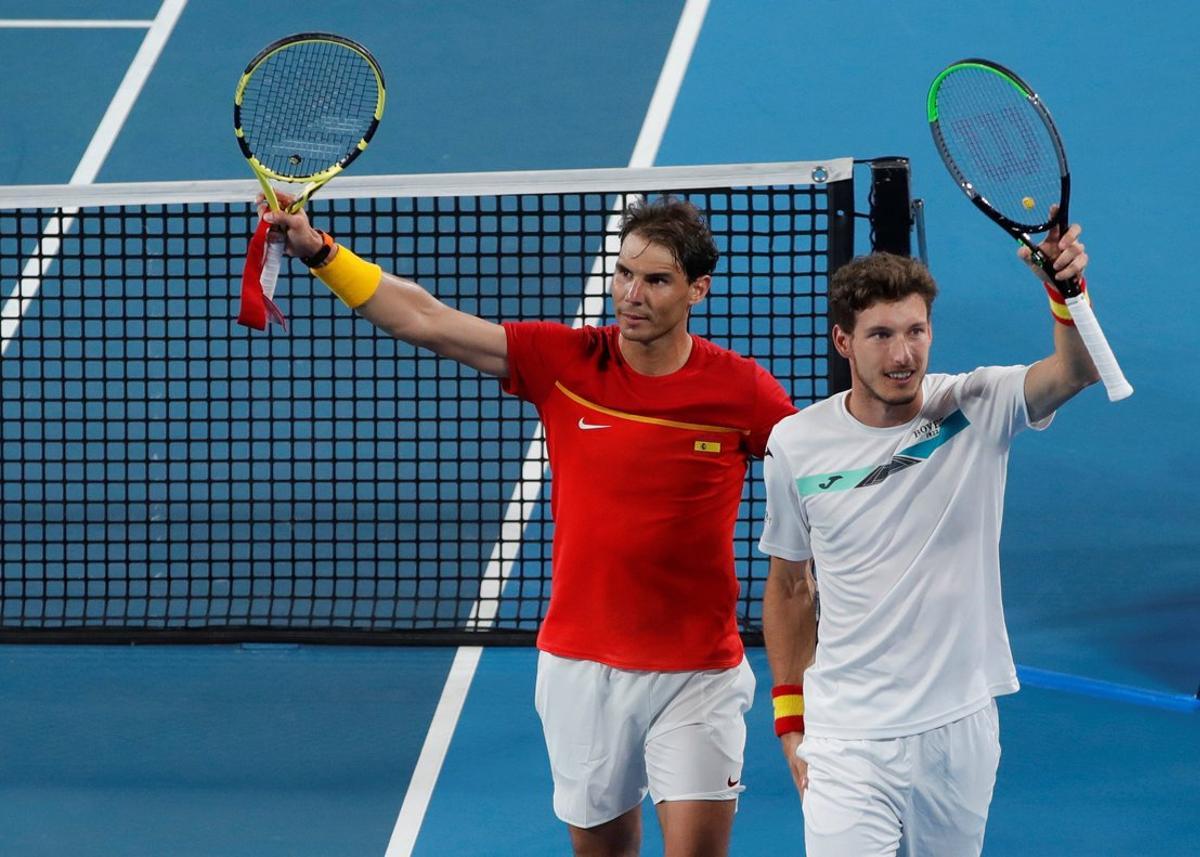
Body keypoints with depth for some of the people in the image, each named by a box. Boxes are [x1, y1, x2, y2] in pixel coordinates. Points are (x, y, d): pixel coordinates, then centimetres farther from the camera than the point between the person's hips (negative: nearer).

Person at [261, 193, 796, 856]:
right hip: (581, 666, 3)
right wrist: (318, 252, -12)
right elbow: (424, 319, -3)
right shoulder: (564, 362, -3)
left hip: (697, 672, -3)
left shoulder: (742, 391, -8)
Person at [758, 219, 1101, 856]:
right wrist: (790, 717, 7)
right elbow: (789, 588, 9)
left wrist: (1065, 290, -43)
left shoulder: (976, 409, -5)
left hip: (961, 729, 1)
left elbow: (1075, 372, -24)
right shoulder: (796, 444, -3)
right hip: (848, 742, -1)